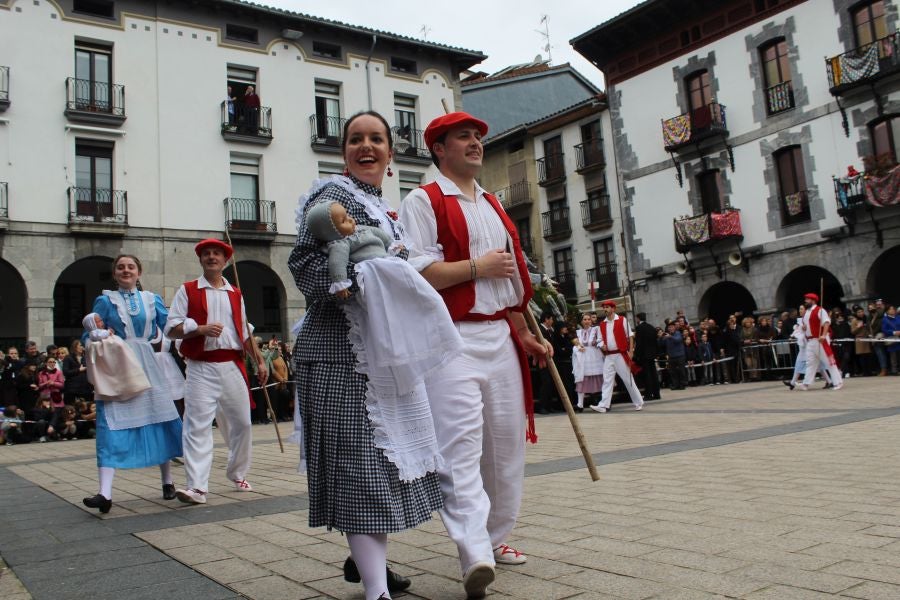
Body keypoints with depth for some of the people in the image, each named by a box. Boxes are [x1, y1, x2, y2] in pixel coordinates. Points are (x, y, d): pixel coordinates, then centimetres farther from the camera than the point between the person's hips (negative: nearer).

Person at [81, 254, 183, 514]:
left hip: (148, 368, 2)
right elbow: (89, 336, 5)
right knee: (112, 425, -10)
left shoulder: (152, 300, 12)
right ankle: (105, 493, -14)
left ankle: (167, 482, 20)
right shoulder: (105, 301, 7)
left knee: (162, 421, 4)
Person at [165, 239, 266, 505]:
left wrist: (260, 360, 11)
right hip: (201, 368, -4)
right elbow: (171, 329, -2)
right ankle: (197, 486, -11)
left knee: (241, 422, 10)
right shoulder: (187, 290, 4)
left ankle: (237, 474, 28)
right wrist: (202, 329, -17)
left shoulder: (235, 294, 15)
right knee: (198, 425, -11)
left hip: (233, 366, 4)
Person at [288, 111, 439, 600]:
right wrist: (363, 285, -27)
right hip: (345, 349, -9)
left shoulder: (387, 207, 21)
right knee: (359, 458, -8)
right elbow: (305, 260, -18)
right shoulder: (335, 193, -5)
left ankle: (366, 558, 32)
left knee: (386, 454, 15)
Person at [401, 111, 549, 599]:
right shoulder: (423, 202, -1)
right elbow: (414, 273, -14)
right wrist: (477, 267, -11)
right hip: (452, 339, -7)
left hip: (500, 336, 8)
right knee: (461, 447, -14)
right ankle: (475, 556, -15)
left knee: (506, 442, 10)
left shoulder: (492, 206, 21)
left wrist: (524, 335, 18)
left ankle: (494, 538, 24)